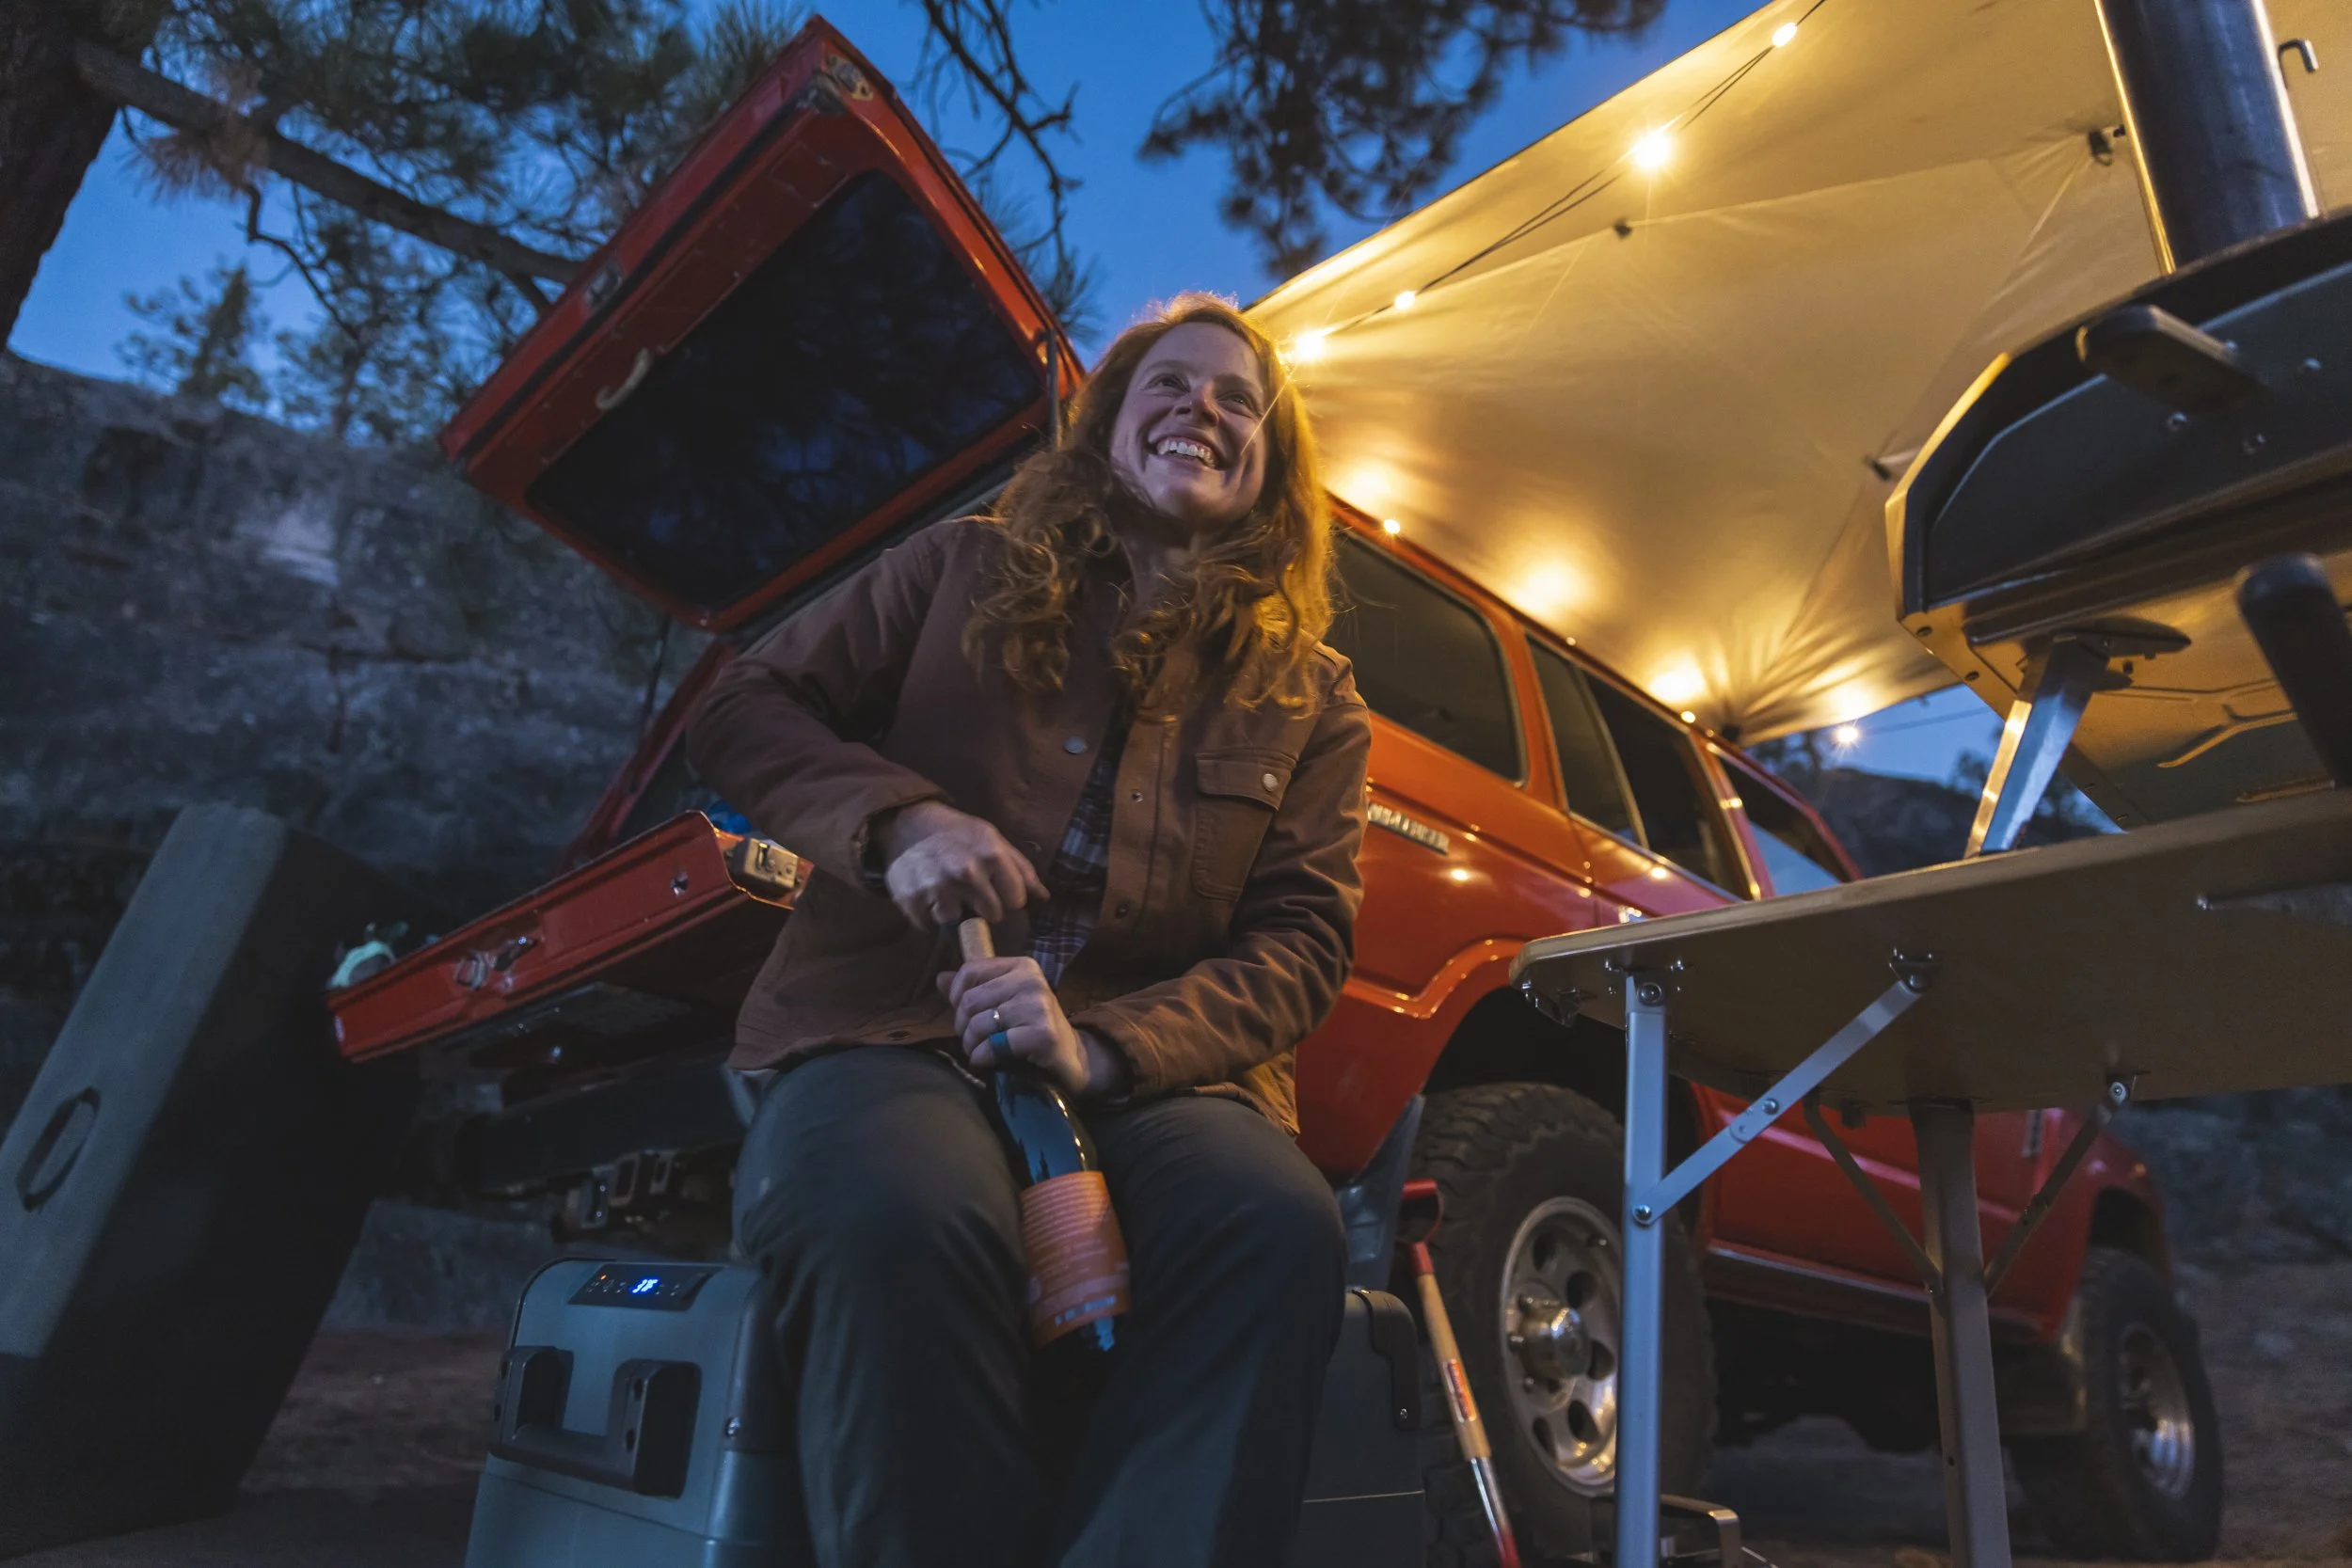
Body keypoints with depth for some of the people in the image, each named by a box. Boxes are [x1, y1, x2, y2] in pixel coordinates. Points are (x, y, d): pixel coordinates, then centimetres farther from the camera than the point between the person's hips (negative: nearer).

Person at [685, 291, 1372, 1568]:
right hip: (887, 1031, 0)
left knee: (1280, 1230, -33)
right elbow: (741, 714, 12)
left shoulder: (1310, 700, 13)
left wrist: (1102, 1048, -15)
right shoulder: (964, 572, 13)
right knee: (897, 1217, -36)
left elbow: (1300, 943, 4)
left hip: (1150, 1067, 1)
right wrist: (894, 817, -10)